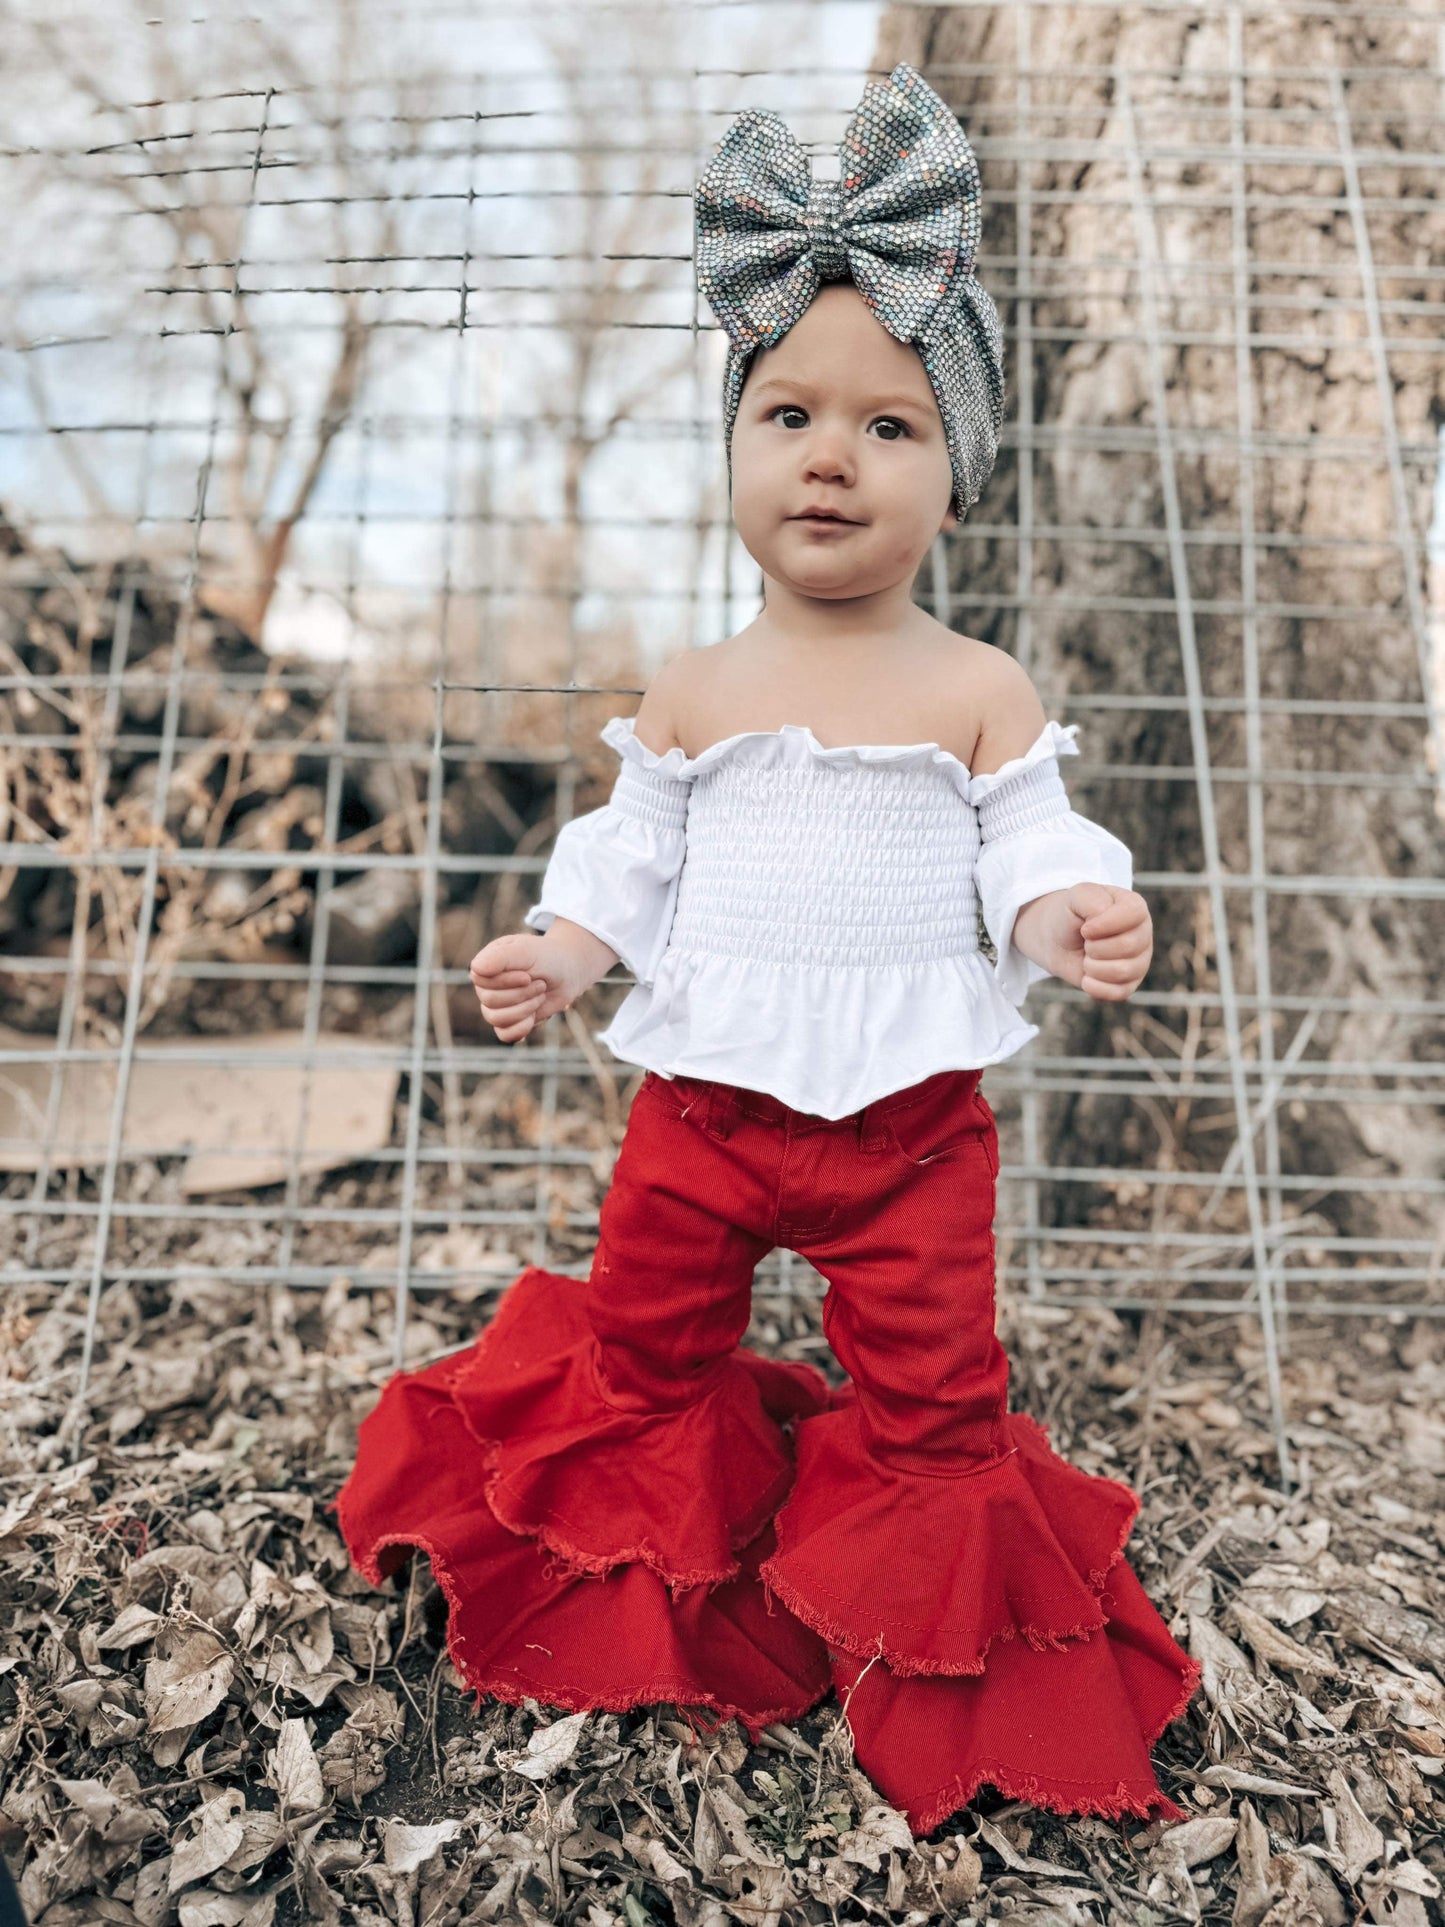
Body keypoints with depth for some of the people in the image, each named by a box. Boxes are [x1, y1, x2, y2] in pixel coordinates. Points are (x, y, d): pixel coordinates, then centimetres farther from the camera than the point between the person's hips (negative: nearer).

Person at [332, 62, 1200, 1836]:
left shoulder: (979, 694, -3)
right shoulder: (693, 693, 0)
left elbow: (1029, 858, -5)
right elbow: (629, 862, 2)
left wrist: (1076, 923, -26)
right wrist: (553, 956, -14)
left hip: (908, 1112, -1)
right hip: (705, 1101, 2)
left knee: (934, 1389, 12)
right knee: (643, 1341, 19)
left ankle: (946, 1629, 39)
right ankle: (637, 1554, 49)